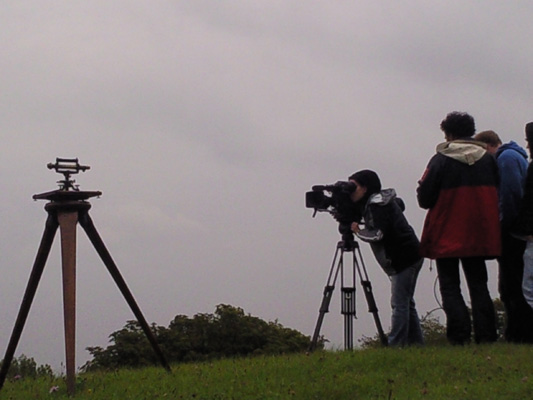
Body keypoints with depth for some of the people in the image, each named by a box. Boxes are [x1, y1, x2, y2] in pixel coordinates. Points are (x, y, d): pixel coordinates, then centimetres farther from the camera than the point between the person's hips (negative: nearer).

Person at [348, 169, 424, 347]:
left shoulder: (377, 204, -14)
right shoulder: (380, 201, 14)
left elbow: (378, 233, -22)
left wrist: (358, 230, -5)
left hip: (404, 258, -10)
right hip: (410, 257, 10)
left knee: (399, 304, -10)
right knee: (406, 303, 12)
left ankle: (395, 345, -12)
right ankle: (416, 343, 13)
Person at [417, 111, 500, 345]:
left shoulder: (441, 160, -10)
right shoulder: (488, 159, 2)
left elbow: (424, 199, -10)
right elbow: (497, 195, 9)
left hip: (447, 236, -4)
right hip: (480, 236, 4)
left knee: (450, 286, 3)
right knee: (478, 284, 11)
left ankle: (459, 337, -8)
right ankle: (486, 335, 4)